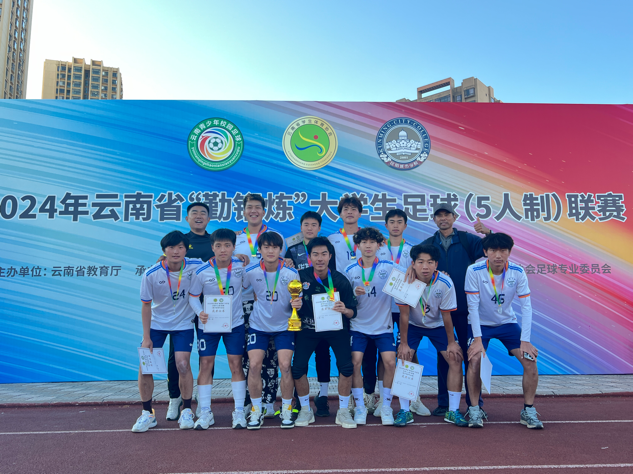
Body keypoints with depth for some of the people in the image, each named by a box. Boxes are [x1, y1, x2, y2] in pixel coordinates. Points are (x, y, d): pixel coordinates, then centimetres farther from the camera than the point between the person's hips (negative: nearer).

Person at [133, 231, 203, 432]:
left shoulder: (195, 267, -18)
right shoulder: (150, 274, -18)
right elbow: (146, 306, -8)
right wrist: (146, 337, -7)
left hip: (183, 324, -1)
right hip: (156, 324, 1)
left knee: (182, 364, -13)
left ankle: (187, 412, 9)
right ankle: (147, 413, 17)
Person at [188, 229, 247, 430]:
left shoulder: (241, 266, -10)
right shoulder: (202, 272, -13)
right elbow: (193, 296, -2)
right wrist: (200, 312, -17)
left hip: (235, 323, 0)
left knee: (236, 364, 0)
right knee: (206, 364, 3)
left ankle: (239, 411, 11)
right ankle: (205, 412, 16)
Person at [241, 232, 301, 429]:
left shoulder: (291, 273, -15)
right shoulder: (250, 272, -12)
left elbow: (297, 300, -5)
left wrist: (297, 304, -26)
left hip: (284, 326, -1)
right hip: (258, 325, 1)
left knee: (285, 365, -10)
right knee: (254, 365, -7)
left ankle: (287, 410, 11)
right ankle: (256, 411, 12)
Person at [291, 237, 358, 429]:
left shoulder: (340, 280, -12)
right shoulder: (301, 276, -11)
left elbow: (352, 313, -6)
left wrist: (344, 310, -28)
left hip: (336, 328, 0)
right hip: (308, 328, 1)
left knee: (346, 366, -16)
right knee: (298, 367, -12)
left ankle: (343, 411, 9)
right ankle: (306, 410, 14)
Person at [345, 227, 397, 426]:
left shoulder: (389, 267, -3)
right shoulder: (350, 271, 0)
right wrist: (355, 293, -16)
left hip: (383, 325, 0)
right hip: (358, 325, 1)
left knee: (390, 362, -10)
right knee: (355, 362, -10)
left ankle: (386, 407, 11)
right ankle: (360, 406, 9)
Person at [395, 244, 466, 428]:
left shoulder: (445, 283, -26)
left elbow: (446, 314, -14)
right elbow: (404, 314, -18)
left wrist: (451, 342, -6)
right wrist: (403, 343, -14)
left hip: (438, 325, 1)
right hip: (412, 325, -1)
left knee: (456, 359, -9)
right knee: (403, 359, -14)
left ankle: (453, 411, 6)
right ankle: (404, 411, -1)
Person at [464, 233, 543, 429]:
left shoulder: (518, 272, -14)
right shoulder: (474, 271, -21)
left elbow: (526, 306, -13)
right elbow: (473, 306, -19)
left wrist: (525, 341, -18)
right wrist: (477, 339, -24)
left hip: (508, 323, 3)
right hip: (481, 324, -2)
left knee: (530, 359, -12)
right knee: (475, 359, -23)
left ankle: (528, 410, 9)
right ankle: (474, 409, -3)